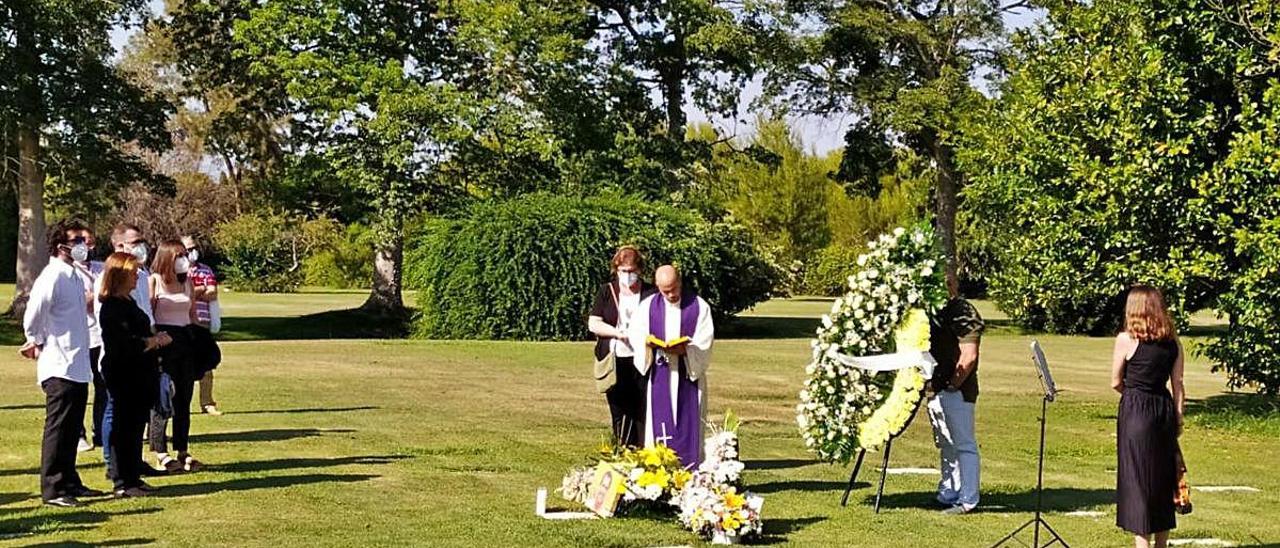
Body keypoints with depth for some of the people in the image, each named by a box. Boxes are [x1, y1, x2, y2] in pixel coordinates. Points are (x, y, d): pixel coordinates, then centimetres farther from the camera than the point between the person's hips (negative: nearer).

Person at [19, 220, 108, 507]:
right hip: (60, 368, -9)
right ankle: (52, 489, 3)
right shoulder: (52, 278, -16)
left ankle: (69, 482, 25)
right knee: (57, 428, -3)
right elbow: (32, 319, -19)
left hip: (78, 367, 9)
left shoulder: (75, 276, 12)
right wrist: (38, 345, -4)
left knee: (72, 429, 16)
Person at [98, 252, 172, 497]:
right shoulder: (113, 307, -16)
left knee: (135, 426, 14)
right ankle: (123, 483, 2)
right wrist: (156, 341, -11)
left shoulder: (127, 302, 16)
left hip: (139, 375, 10)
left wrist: (156, 340, 7)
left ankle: (133, 477, 21)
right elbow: (128, 344, -22)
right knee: (125, 427, -4)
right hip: (124, 376, -10)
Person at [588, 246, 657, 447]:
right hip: (615, 361, 1)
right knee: (619, 411, 3)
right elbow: (593, 324, 2)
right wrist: (618, 333, -12)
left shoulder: (651, 293, 6)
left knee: (643, 411, -5)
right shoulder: (606, 291, 8)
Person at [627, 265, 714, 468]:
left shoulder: (699, 306, 0)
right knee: (660, 426, 0)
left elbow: (705, 342, -5)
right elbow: (635, 334, 4)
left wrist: (684, 349, -23)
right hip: (659, 376, 1)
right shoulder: (648, 306, 6)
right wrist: (647, 341, -19)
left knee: (689, 426, -1)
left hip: (689, 376, -1)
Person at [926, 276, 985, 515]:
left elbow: (968, 356, -18)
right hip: (935, 388, 9)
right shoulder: (936, 312, 16)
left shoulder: (964, 313, -12)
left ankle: (967, 500, 0)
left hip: (956, 391, -9)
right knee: (945, 445, 15)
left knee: (963, 444, -4)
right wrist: (930, 384, 10)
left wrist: (953, 385, -15)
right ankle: (947, 496, 24)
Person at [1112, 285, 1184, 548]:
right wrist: (1178, 418, 12)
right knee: (1162, 478, 16)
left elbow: (1116, 383, -2)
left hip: (1135, 410, -5)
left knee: (1137, 479, 1)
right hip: (1164, 409, 5)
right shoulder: (1173, 342, 4)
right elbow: (1177, 384, 6)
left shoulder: (1126, 339, -9)